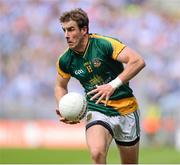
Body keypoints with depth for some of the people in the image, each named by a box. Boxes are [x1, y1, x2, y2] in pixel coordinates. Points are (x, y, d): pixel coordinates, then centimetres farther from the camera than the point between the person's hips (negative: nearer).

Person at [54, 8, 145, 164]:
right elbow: (60, 86, 15)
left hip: (125, 110, -1)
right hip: (97, 111, 1)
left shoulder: (104, 44, -17)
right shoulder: (65, 60, -4)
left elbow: (138, 61, -24)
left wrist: (113, 85, -31)